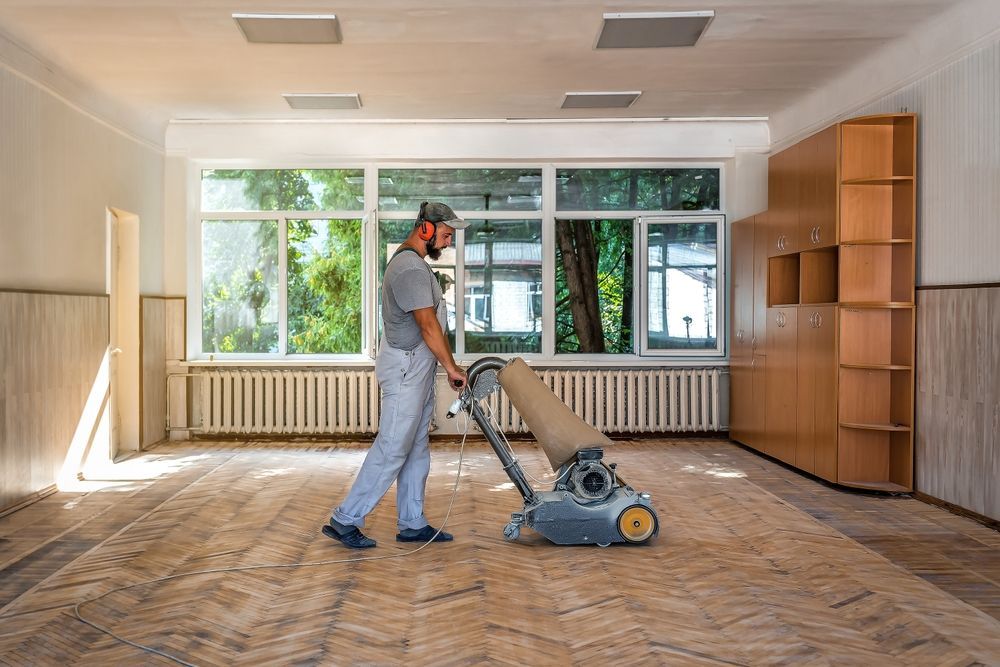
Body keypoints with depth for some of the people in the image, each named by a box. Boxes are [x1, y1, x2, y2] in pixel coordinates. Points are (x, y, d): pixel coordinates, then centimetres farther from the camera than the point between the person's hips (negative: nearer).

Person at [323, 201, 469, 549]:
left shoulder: (413, 263, 16)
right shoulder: (410, 268, -19)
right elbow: (429, 326, -21)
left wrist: (446, 366, 19)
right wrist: (452, 368, -14)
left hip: (417, 367, 11)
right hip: (406, 367, -11)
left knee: (416, 448, 12)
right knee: (392, 448, -6)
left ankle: (412, 524, 19)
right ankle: (345, 520, 2)